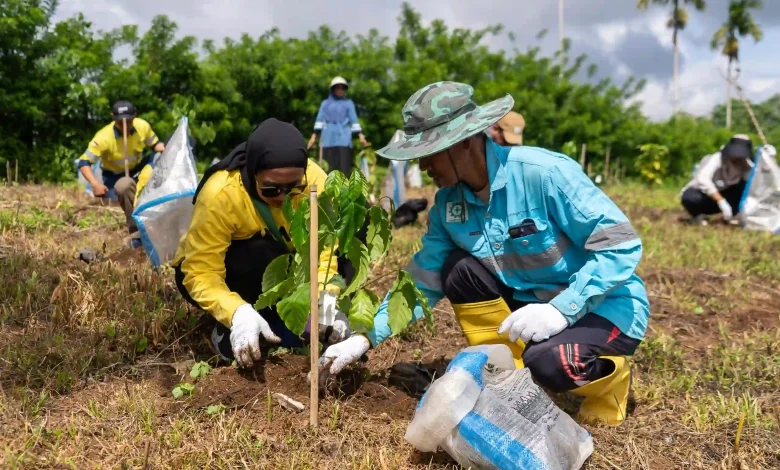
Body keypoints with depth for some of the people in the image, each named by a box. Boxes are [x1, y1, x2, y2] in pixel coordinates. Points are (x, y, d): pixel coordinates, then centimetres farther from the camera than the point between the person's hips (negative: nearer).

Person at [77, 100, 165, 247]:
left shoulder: (142, 126, -15)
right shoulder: (104, 137, -27)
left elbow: (155, 144, 3)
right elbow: (84, 163, -25)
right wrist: (95, 184, -42)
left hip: (138, 170, 5)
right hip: (116, 177, -5)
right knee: (125, 185, -41)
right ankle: (137, 233, -29)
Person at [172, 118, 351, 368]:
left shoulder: (314, 179, -24)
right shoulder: (220, 195, -33)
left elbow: (326, 244, -25)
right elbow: (201, 273, -33)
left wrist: (326, 294, -43)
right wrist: (238, 313, -49)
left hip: (280, 273, 4)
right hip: (215, 274, -4)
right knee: (263, 254, -35)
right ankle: (231, 329, -14)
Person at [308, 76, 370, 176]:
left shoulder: (348, 103, 14)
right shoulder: (326, 103, 16)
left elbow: (354, 120, 10)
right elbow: (320, 119, 10)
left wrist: (360, 135, 0)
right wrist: (314, 135, 1)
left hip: (344, 138, -1)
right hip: (329, 138, 1)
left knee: (344, 167, -11)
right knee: (332, 166, -4)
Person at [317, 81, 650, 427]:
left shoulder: (544, 173, -25)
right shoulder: (448, 203, -6)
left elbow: (621, 244, -24)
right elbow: (423, 282, 1)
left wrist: (562, 309, -34)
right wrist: (364, 339, -6)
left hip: (606, 305, -6)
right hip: (533, 306, 6)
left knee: (549, 361, -35)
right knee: (459, 270, -15)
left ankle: (610, 377, 1)